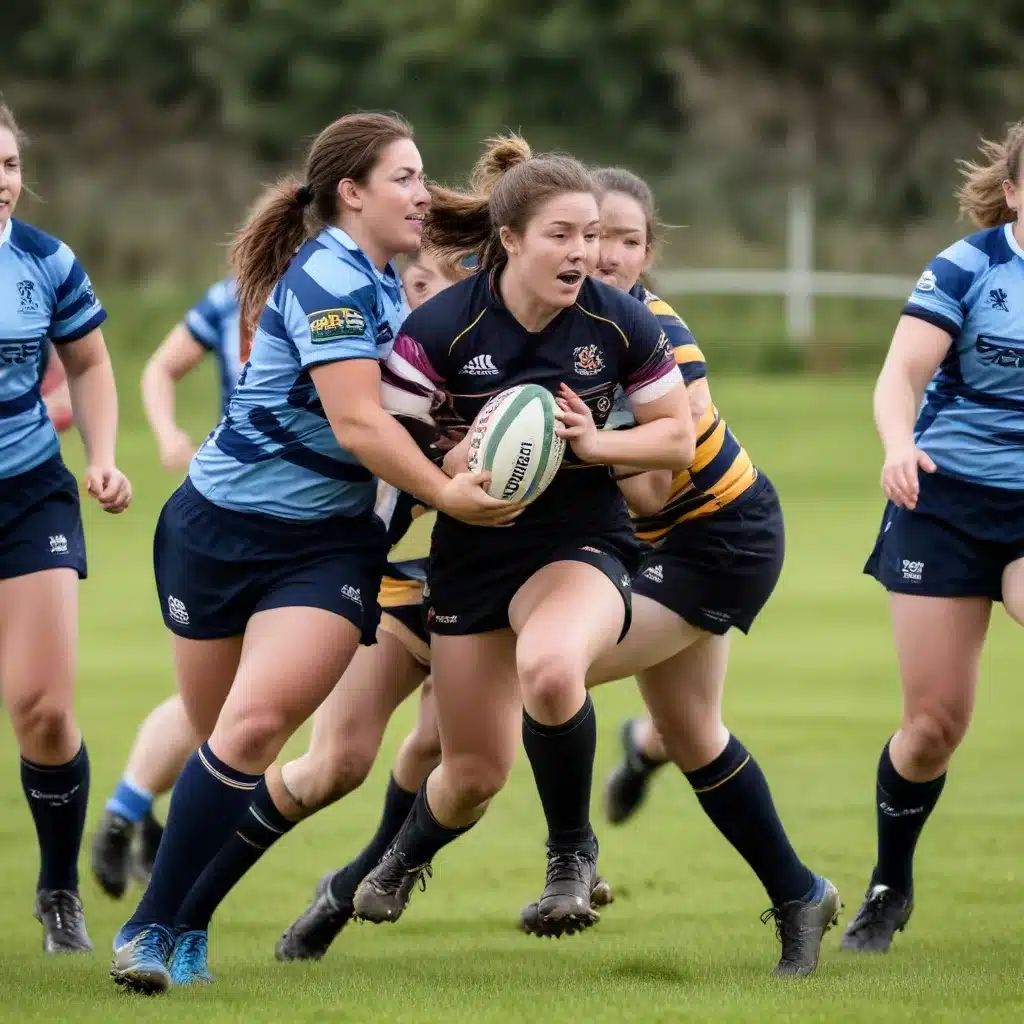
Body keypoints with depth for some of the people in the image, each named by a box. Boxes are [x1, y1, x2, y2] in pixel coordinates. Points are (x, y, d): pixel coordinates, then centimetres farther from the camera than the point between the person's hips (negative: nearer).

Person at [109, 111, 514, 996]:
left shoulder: (383, 284, 9)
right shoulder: (329, 277, -16)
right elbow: (357, 424, -23)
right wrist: (448, 494, -26)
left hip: (327, 546, 5)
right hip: (218, 529, -4)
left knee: (254, 727, -16)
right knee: (225, 737, 3)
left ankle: (157, 927, -12)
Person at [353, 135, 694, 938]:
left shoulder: (618, 322, -11)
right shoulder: (439, 330, -15)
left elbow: (679, 439, 1)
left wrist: (596, 443, -18)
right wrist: (467, 458, -29)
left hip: (582, 543, -1)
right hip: (473, 553, 1)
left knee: (549, 665, -37)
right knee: (475, 774, 7)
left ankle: (573, 851, -11)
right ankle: (408, 856, 47)